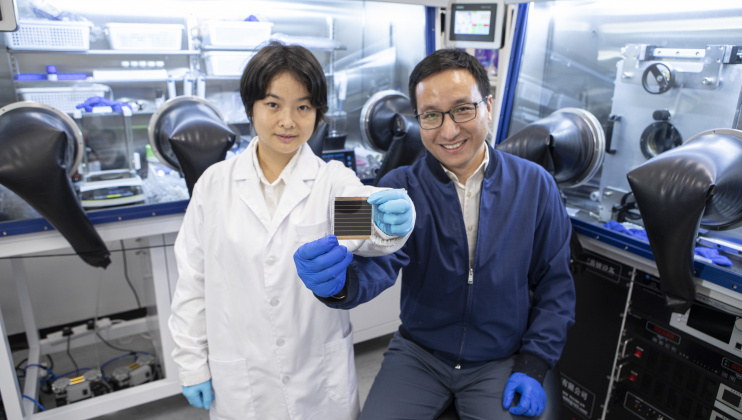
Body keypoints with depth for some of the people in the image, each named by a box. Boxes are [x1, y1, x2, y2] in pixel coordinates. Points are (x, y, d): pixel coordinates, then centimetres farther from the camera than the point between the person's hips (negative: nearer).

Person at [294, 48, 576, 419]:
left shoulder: (534, 185, -6)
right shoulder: (400, 189, -9)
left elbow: (554, 283, 0)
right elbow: (378, 261, -25)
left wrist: (533, 366, -6)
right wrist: (338, 281, -47)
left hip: (500, 362, 1)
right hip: (418, 353, 0)